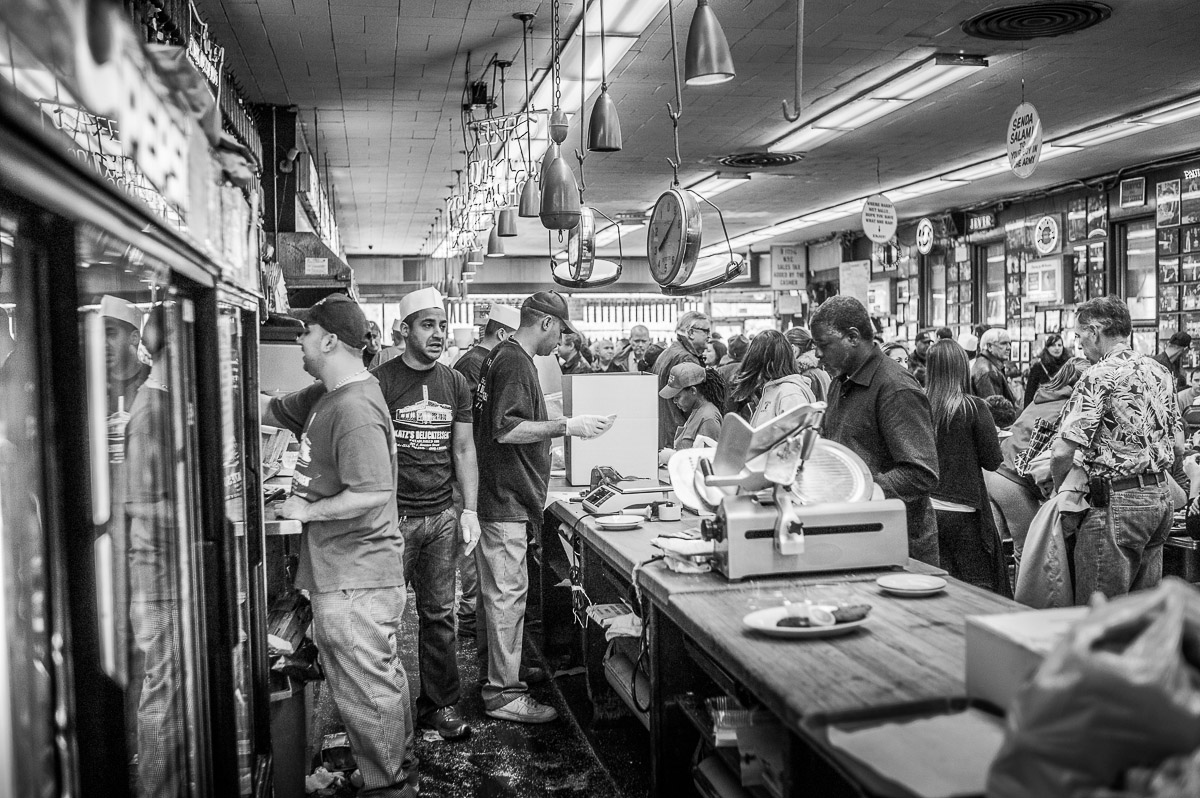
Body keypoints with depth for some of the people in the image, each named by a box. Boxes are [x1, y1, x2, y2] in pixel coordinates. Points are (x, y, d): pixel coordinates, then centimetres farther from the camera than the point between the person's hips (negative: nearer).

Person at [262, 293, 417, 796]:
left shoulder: (355, 409, -22)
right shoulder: (326, 399, 11)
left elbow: (371, 494, -28)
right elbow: (268, 410, 20)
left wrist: (307, 510, -16)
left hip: (356, 580, -11)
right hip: (341, 572, 11)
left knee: (366, 689, 2)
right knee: (380, 678, 21)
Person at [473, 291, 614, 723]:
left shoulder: (503, 356, 17)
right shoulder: (514, 362, -16)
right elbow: (506, 430, -24)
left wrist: (556, 427, 22)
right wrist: (567, 426, -22)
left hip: (501, 497, 11)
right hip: (504, 500, -11)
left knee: (498, 591, 17)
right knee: (507, 594, -5)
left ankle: (500, 675, 29)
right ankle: (503, 694, 3)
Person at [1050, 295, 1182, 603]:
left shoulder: (1100, 376, -15)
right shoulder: (1160, 372, 10)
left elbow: (1063, 451, -19)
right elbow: (1178, 444, 16)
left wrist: (1059, 487, -1)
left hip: (1116, 501, -8)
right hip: (1160, 496, 9)